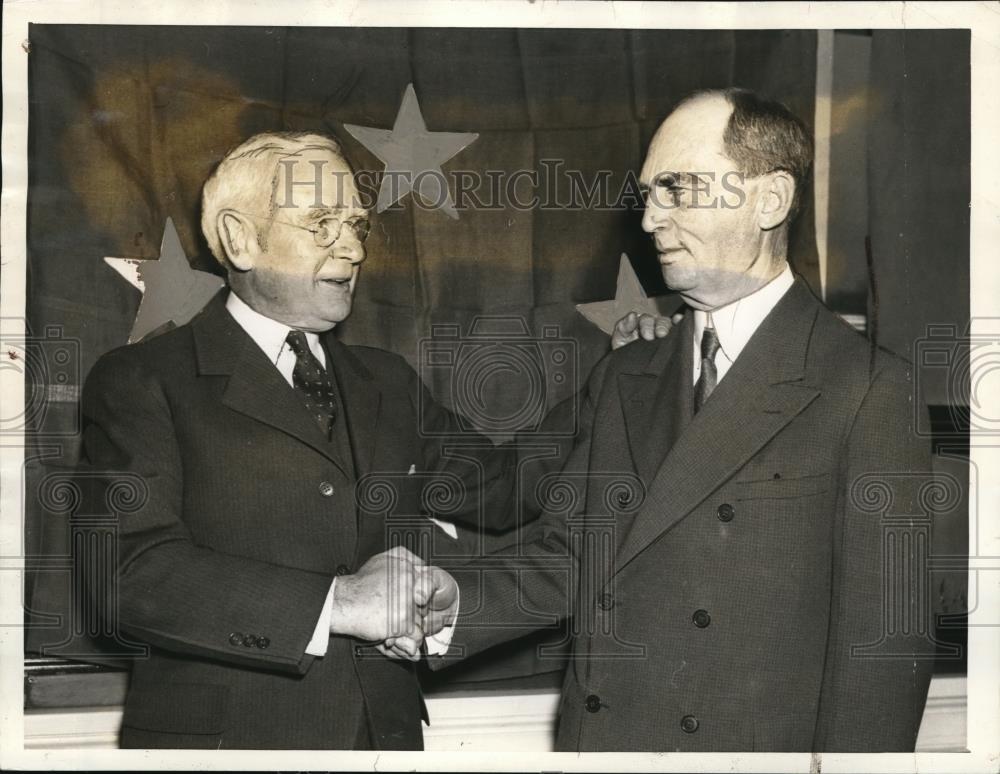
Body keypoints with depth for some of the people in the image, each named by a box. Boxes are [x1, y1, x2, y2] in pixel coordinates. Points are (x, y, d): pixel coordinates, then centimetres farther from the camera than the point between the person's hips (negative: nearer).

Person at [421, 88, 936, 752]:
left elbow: (884, 644, -13)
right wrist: (449, 601, -10)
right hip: (594, 737, 6)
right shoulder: (622, 378, 9)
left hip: (756, 742, -5)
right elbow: (563, 557, 6)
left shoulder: (871, 391, -11)